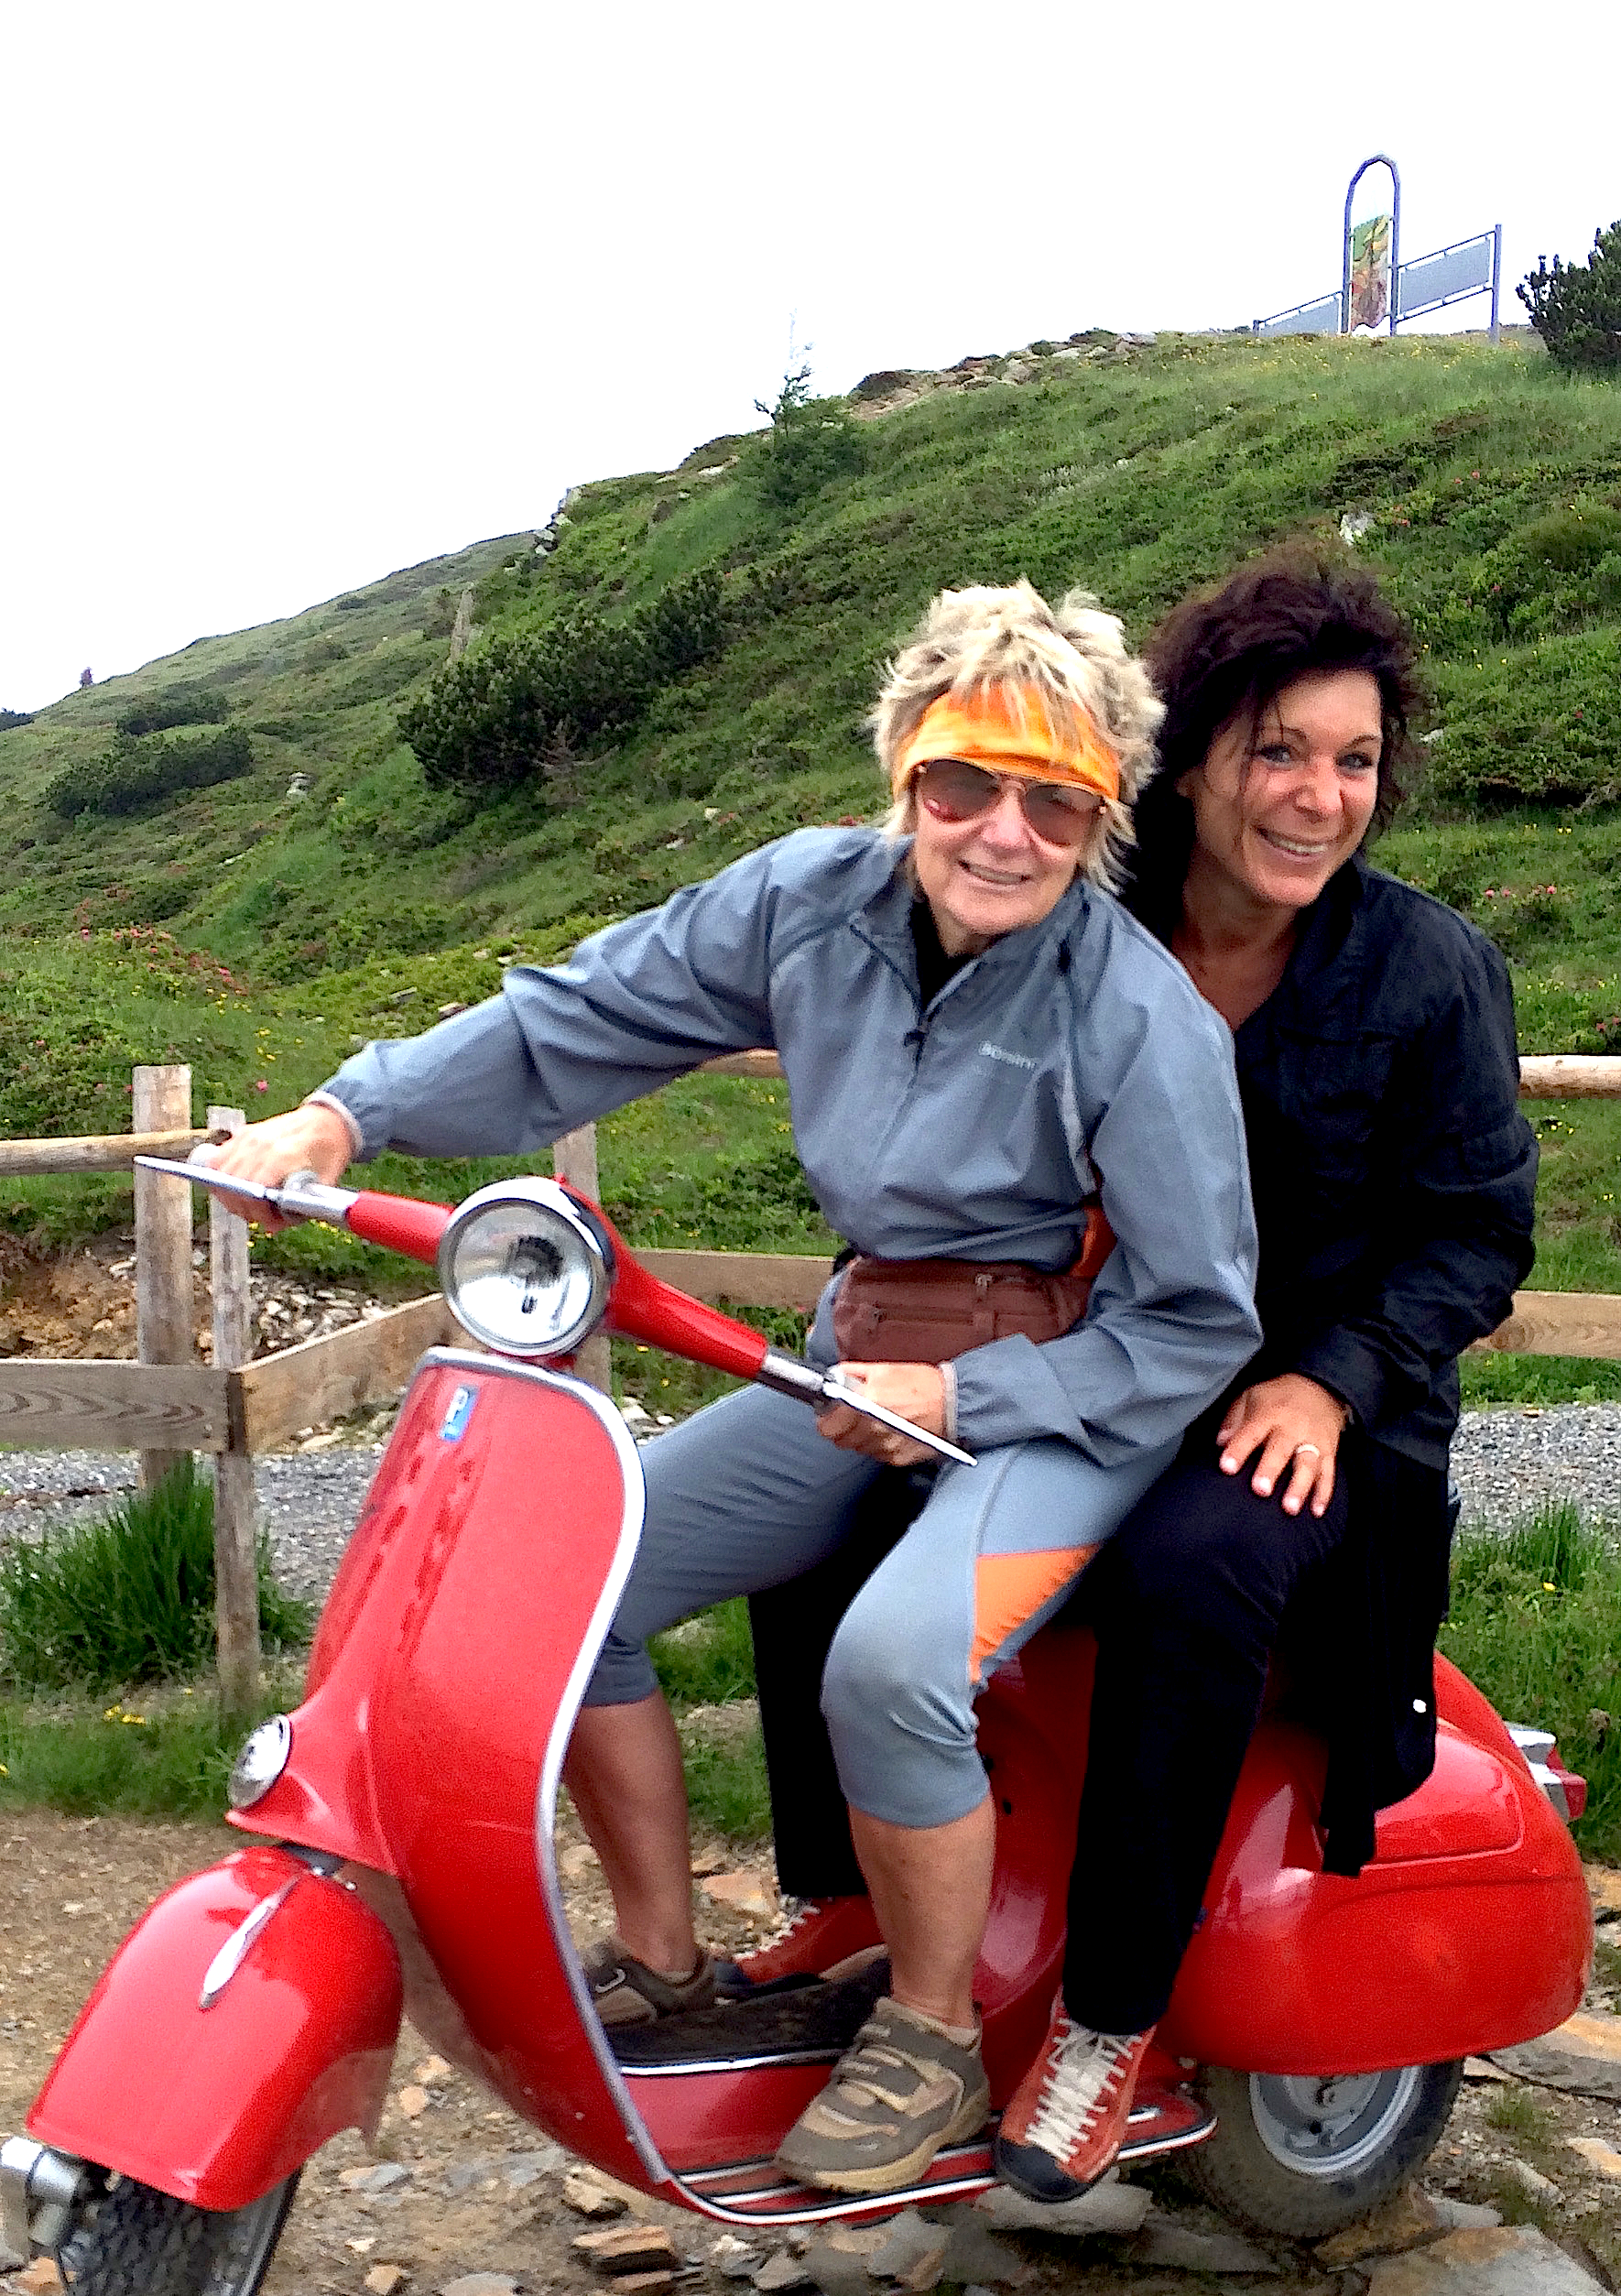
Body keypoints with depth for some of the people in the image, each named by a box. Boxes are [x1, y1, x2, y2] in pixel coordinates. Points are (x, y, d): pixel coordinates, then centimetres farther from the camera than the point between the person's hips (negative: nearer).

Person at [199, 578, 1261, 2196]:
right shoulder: (813, 900, -5)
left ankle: (933, 2033, -5)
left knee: (891, 1662, -33)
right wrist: (347, 1113, -9)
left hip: (1064, 1394, -6)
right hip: (865, 1358, 6)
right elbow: (576, 1022, 0)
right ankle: (660, 1958, 16)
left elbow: (1203, 1321, -14)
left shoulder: (1140, 1016, -19)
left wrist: (966, 1396, -22)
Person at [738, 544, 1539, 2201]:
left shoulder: (1430, 968, -7)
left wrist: (1330, 1379, -19)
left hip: (1315, 1413, -4)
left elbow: (1476, 1225, -4)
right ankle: (839, 1893, 6)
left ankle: (1111, 2013, -17)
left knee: (1189, 1570, -36)